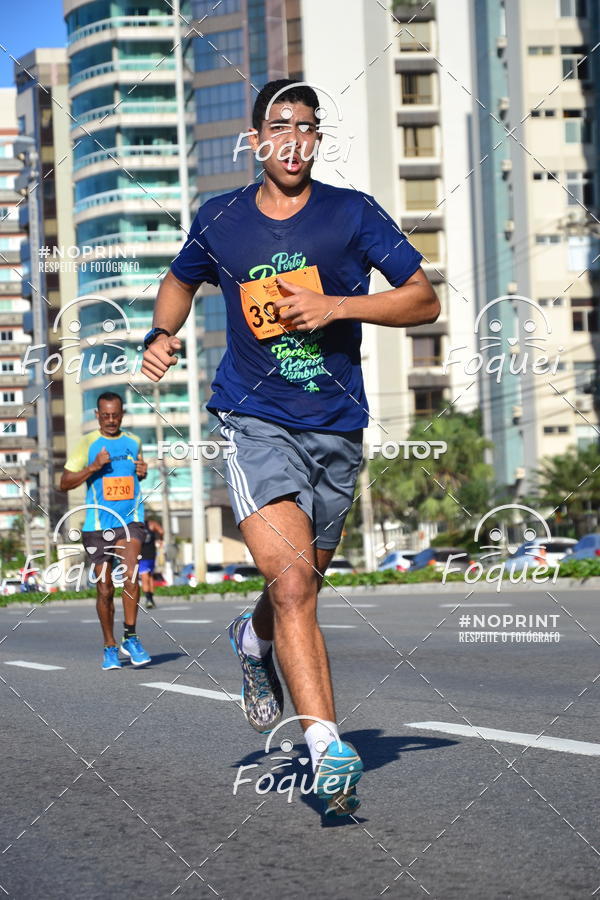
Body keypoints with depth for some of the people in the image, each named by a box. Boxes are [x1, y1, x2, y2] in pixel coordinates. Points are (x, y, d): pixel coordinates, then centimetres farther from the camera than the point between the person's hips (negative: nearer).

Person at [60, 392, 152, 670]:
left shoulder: (133, 442, 11)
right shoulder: (88, 443, 1)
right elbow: (65, 483, -1)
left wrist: (143, 472, 6)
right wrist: (93, 467, -14)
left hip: (130, 520, 1)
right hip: (98, 523, -1)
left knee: (130, 574, -21)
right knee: (104, 589, 4)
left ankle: (130, 638, -11)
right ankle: (109, 648, 19)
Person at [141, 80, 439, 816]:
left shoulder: (352, 214, 0)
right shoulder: (219, 220, 5)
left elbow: (424, 300, -2)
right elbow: (180, 280, 25)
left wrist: (336, 305, -15)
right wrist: (162, 334, 4)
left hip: (337, 429, 2)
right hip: (256, 422, -2)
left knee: (300, 587, 16)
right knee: (291, 582, -21)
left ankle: (253, 640, 53)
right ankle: (328, 753, -22)